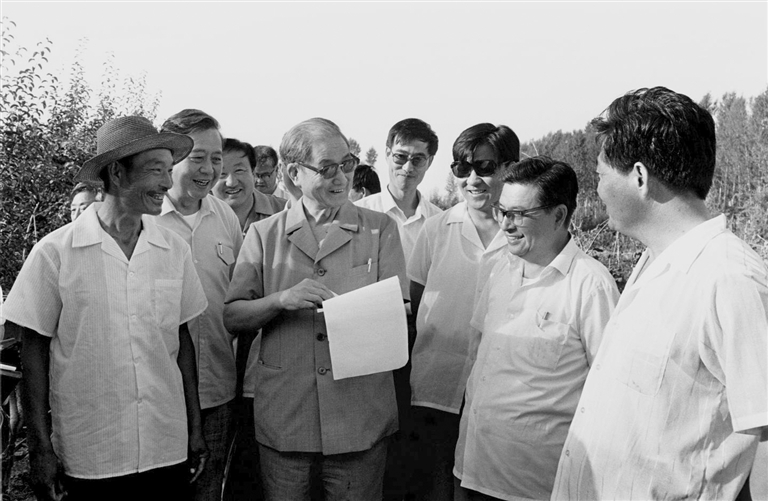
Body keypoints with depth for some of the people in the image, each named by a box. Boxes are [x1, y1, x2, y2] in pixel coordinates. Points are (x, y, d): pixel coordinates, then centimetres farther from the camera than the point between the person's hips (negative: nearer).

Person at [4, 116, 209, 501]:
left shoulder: (175, 250, 1)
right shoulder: (55, 253, -9)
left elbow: (181, 339, 8)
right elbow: (34, 349, -4)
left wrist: (195, 428, 9)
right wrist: (40, 449, -5)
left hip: (168, 450, 3)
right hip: (90, 459, -3)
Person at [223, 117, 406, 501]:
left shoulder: (380, 229, 5)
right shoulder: (264, 235, 6)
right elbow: (232, 317, 2)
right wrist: (282, 300, -17)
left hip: (360, 416, 0)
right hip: (283, 417, 1)